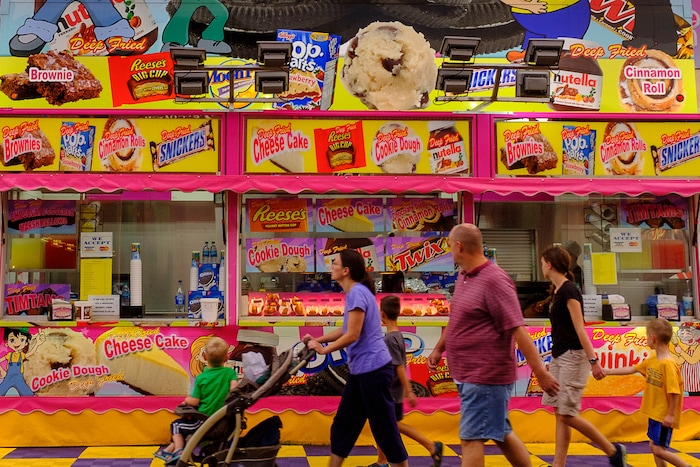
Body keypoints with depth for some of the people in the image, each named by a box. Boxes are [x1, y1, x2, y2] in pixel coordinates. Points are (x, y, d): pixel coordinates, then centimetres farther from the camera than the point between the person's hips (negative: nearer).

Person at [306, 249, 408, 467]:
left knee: (384, 428, -1)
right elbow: (346, 330, 23)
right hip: (360, 370, 10)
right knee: (342, 425, 15)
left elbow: (352, 335, -20)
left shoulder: (358, 292, -16)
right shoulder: (354, 292, 14)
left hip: (373, 368, -10)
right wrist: (318, 339, 16)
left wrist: (323, 349, -9)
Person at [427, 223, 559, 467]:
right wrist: (438, 349, 25)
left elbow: (518, 329, -23)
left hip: (485, 376, -9)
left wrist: (540, 372, -23)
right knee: (501, 432, 19)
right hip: (470, 374, 9)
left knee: (471, 438, -5)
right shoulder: (463, 277, 8)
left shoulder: (494, 280, -20)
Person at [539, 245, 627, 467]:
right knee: (560, 414, 6)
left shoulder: (569, 290, -14)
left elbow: (580, 328, -19)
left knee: (567, 414, -7)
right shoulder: (557, 291, 12)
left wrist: (593, 360, -21)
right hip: (559, 356, 9)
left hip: (573, 357, -9)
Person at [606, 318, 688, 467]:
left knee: (659, 449, -5)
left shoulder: (668, 364, -24)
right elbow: (632, 369, 13)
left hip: (664, 415, -9)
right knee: (653, 446, 13)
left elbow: (675, 392, -24)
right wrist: (607, 371, 13)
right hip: (654, 412, 9)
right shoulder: (652, 359, 4)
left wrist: (671, 415, -20)